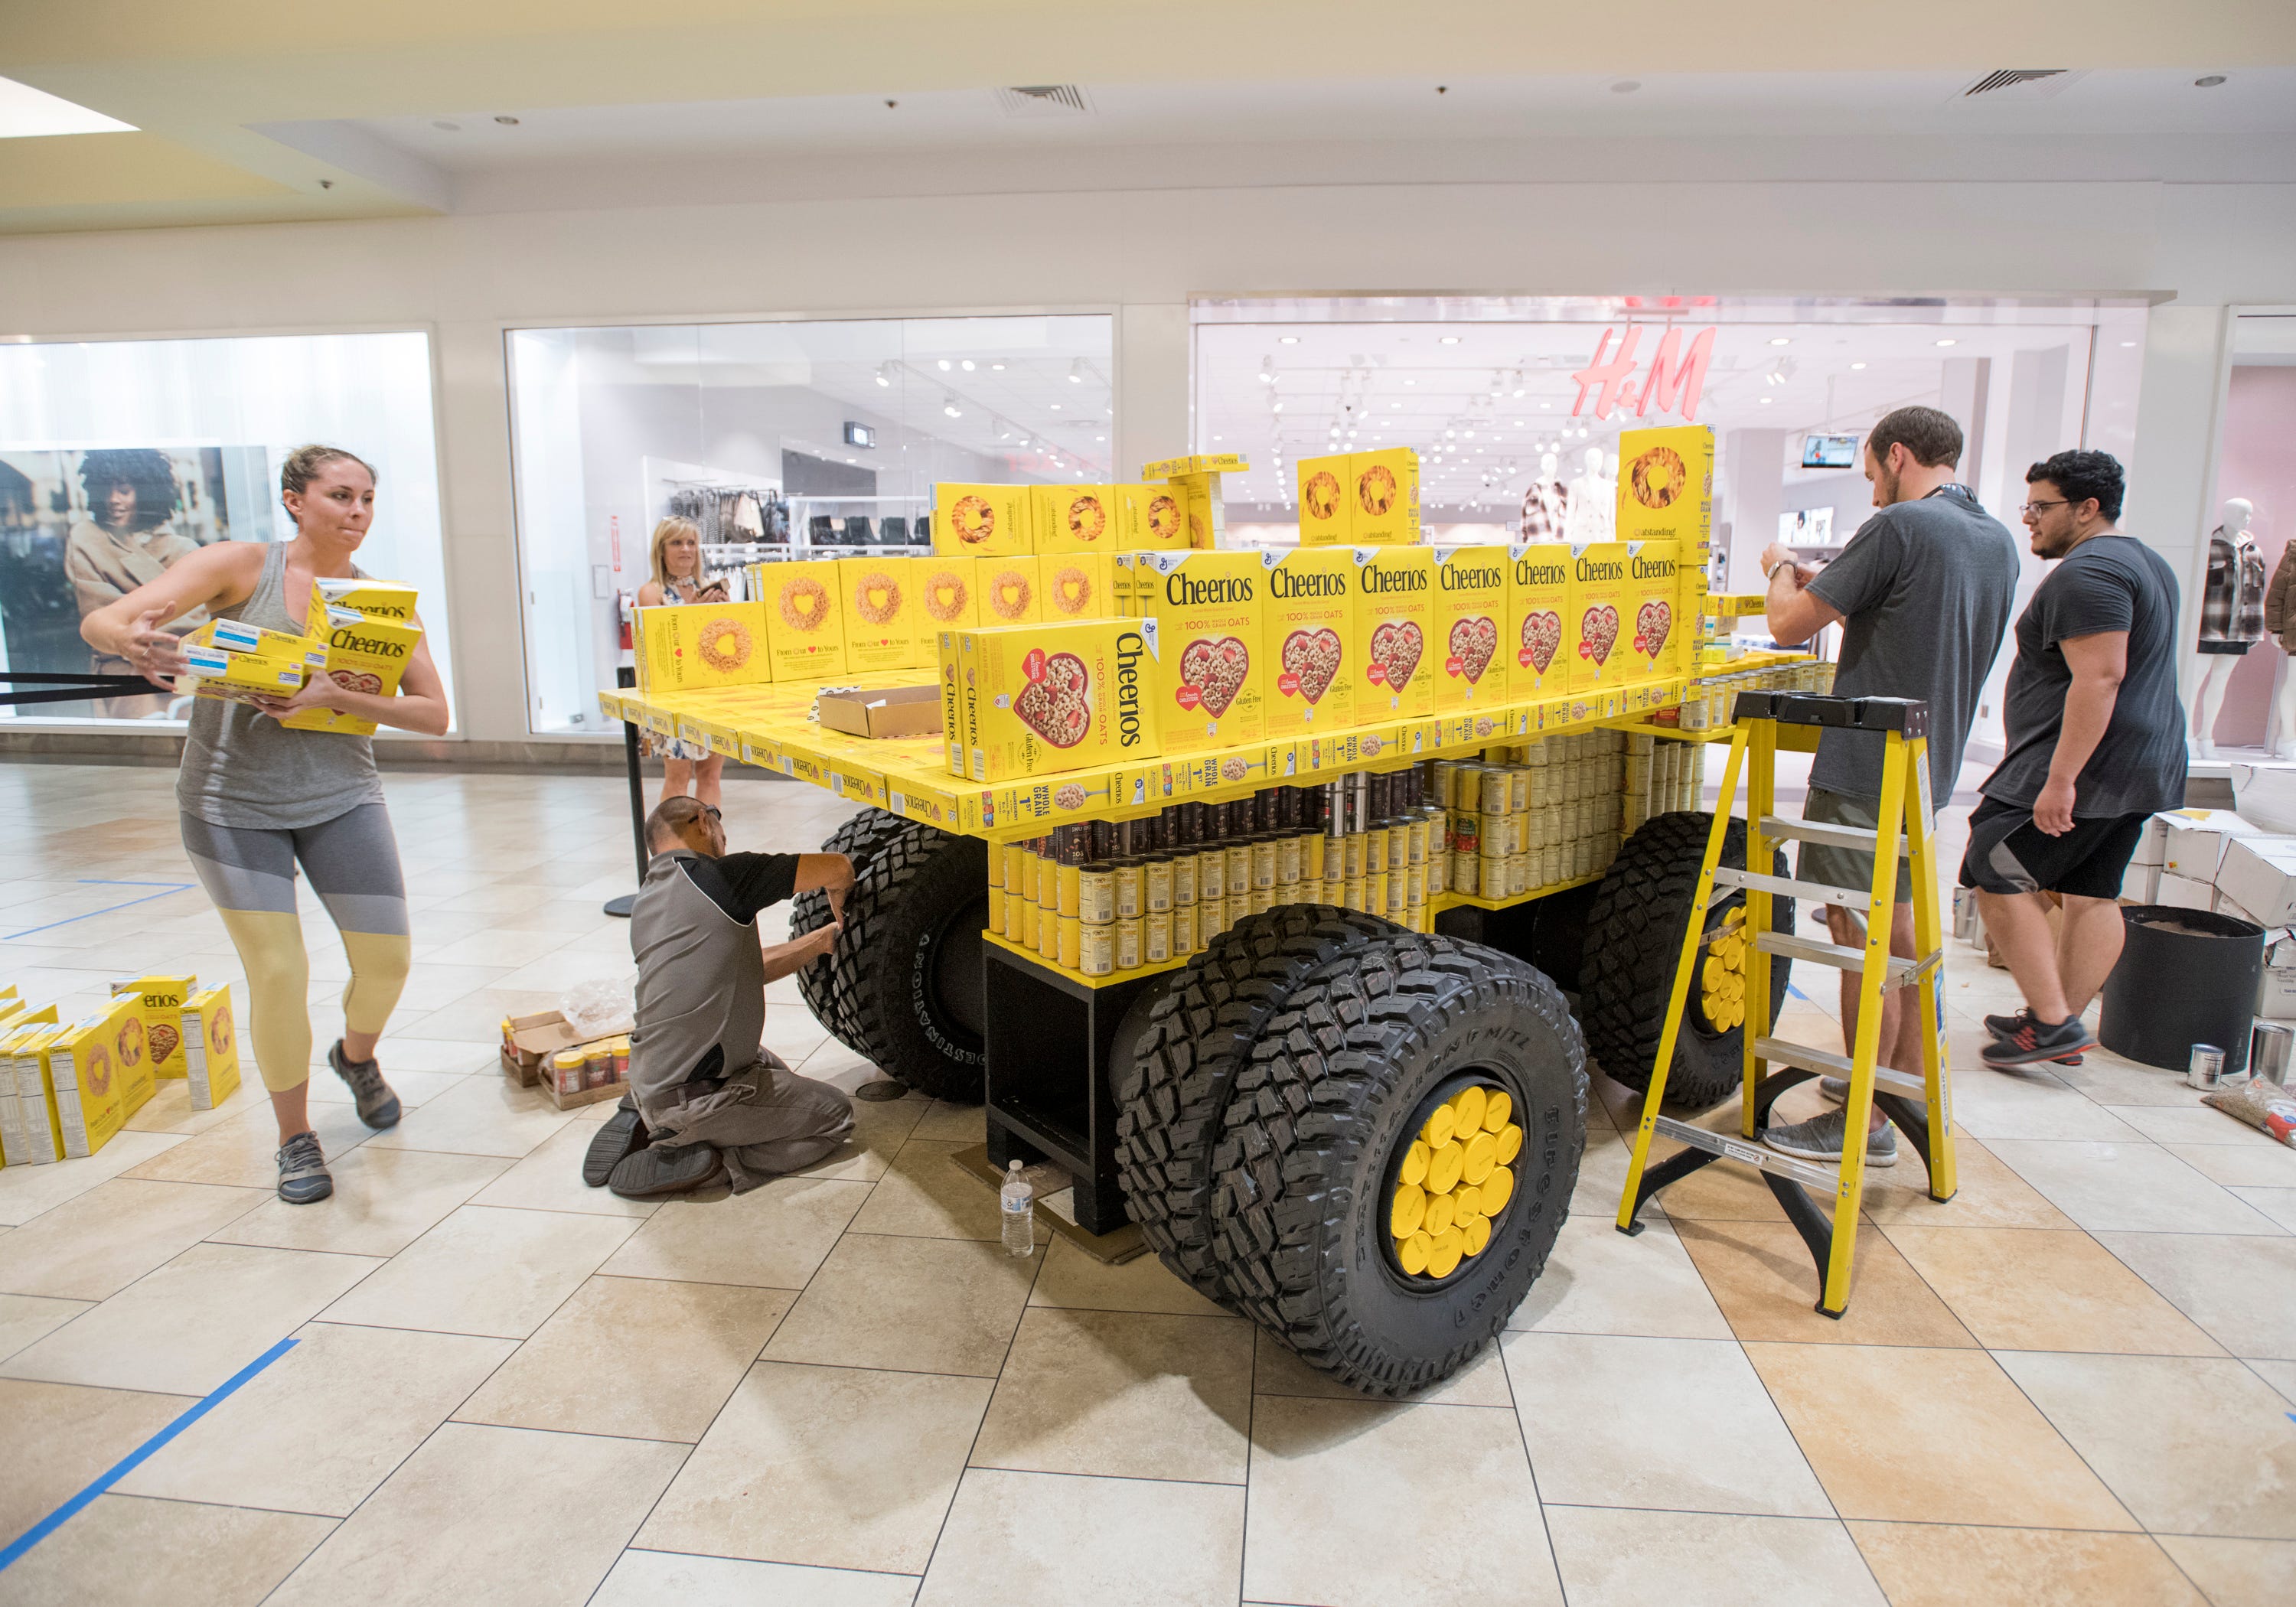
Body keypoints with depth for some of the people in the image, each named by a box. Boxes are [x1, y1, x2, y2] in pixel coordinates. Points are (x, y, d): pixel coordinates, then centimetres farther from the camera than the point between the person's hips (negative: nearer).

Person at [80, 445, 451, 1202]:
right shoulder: (242, 566, -7)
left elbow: (434, 715, -7)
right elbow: (101, 622, -14)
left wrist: (336, 696, -22)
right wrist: (135, 642, -38)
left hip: (341, 795, 3)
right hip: (232, 802, -2)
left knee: (387, 958, -2)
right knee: (277, 973, -5)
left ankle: (357, 1055, 34)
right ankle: (295, 1138, 17)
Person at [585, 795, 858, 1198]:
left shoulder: (648, 898, 12)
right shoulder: (719, 875, -14)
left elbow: (747, 969, 18)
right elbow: (838, 869, -12)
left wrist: (825, 938, 20)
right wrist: (840, 910, 10)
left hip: (648, 1076, 9)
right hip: (688, 1096, -9)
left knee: (771, 1067, 31)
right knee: (834, 1113, 6)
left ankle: (647, 1124, 14)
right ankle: (677, 1162, -5)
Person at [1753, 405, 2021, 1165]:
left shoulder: (1899, 526, -16)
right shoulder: (1998, 541, 12)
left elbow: (1790, 624, -13)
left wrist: (1782, 568, 7)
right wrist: (1826, 582, 22)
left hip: (1864, 768, -9)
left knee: (1862, 938, -3)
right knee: (1899, 926, 19)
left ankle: (1866, 1123, 5)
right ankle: (1908, 1083, 31)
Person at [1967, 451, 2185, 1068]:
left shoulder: (2086, 573, -16)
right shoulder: (2145, 561, 19)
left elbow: (2099, 677, -25)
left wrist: (2060, 778, -27)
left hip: (2082, 766, -11)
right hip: (2139, 768, 11)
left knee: (1997, 878, -4)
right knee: (2092, 895, 12)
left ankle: (2051, 1022, -4)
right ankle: (2062, 1022, 19)